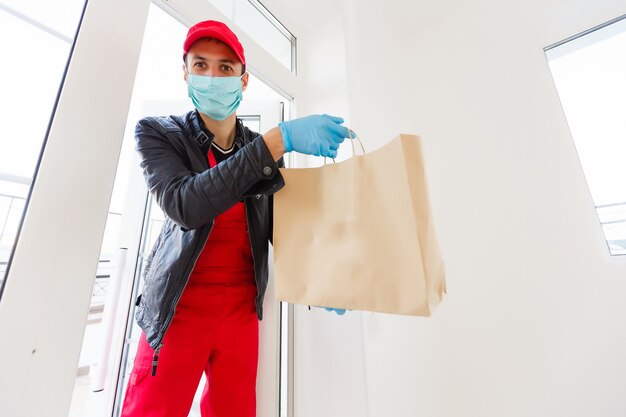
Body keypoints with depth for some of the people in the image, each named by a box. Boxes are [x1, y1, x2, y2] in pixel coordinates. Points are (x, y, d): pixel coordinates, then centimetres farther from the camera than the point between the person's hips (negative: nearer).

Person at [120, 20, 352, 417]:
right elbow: (185, 205, -27)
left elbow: (278, 226, 4)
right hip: (178, 311, -2)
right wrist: (279, 140, -31)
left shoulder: (265, 148, 1)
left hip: (243, 310, 3)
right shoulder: (158, 133, -6)